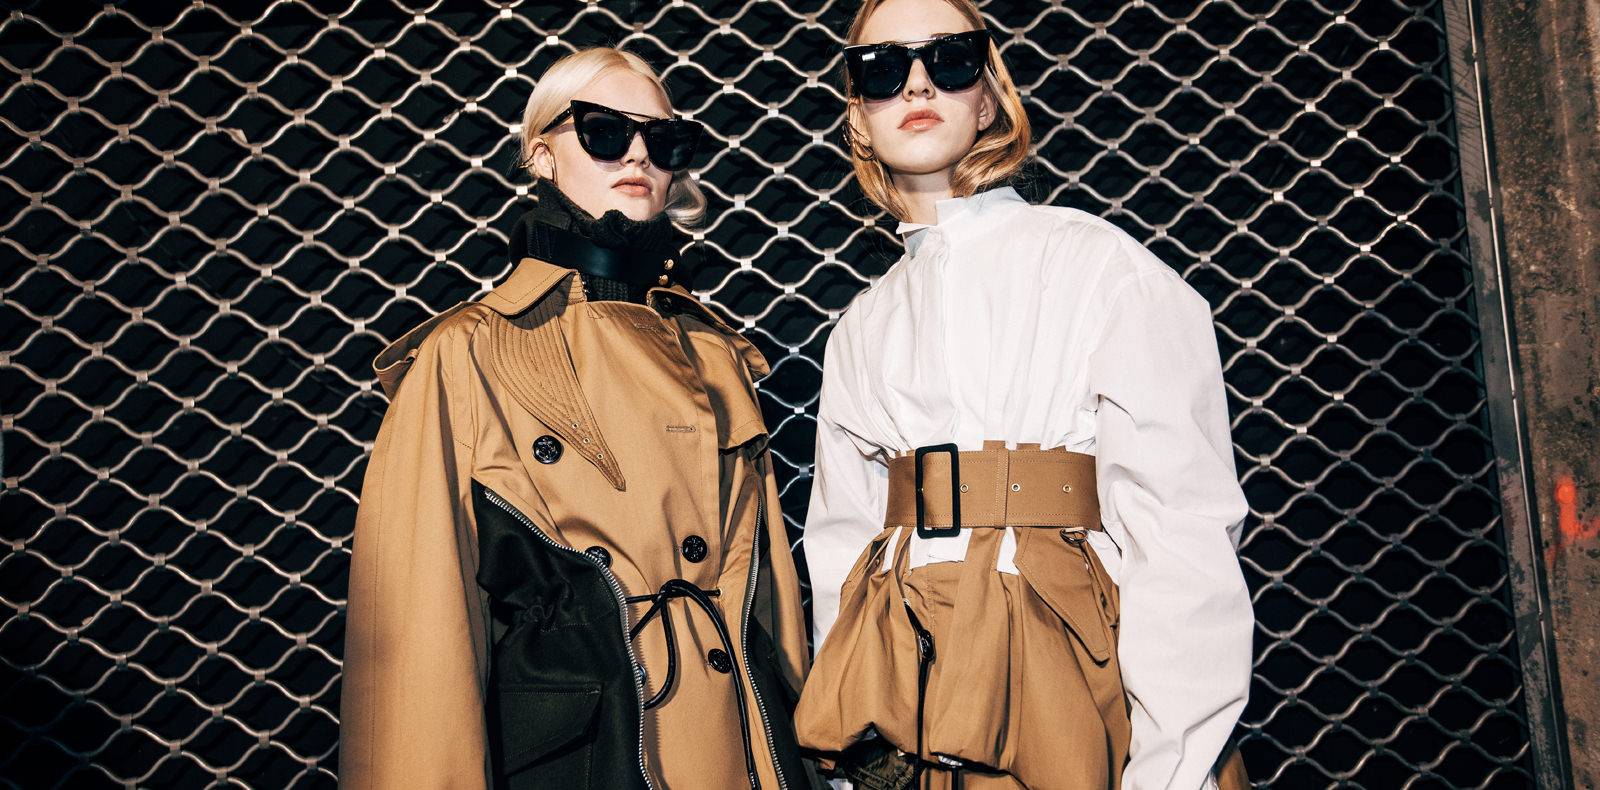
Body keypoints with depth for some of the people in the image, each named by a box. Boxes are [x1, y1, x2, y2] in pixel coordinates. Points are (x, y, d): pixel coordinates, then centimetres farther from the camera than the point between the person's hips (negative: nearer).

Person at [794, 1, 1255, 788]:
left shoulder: (1095, 260, -3)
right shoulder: (860, 331, 10)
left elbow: (1181, 530, -10)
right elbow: (841, 547, 11)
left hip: (1074, 677, -3)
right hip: (903, 707, 4)